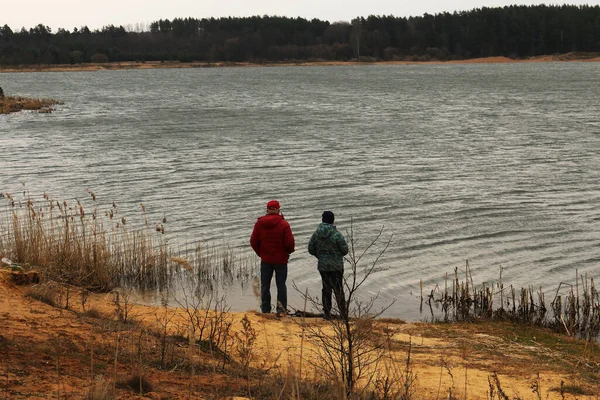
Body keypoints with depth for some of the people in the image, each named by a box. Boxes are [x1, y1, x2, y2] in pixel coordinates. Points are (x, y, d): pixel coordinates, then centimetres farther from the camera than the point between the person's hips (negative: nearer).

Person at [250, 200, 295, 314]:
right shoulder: (284, 224, -13)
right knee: (281, 285, 8)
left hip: (265, 259, 2)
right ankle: (282, 309, 6)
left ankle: (265, 310, 11)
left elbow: (253, 241, -1)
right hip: (281, 259, -2)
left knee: (265, 285, 10)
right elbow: (290, 242, -16)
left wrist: (260, 253, 12)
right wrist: (289, 251, 5)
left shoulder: (259, 223, -3)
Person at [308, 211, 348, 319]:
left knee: (326, 288, 12)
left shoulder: (316, 234, -4)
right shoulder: (337, 235, -16)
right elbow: (345, 250, -11)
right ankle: (343, 312, 11)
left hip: (322, 266, 3)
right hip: (336, 266, -3)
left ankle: (326, 312, 12)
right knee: (338, 289, 6)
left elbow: (311, 249, 3)